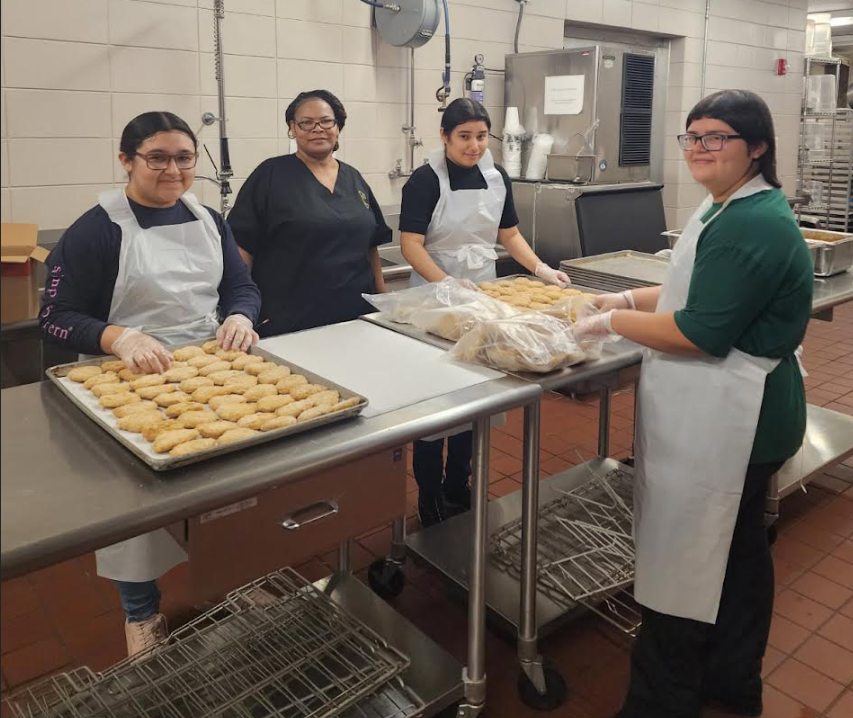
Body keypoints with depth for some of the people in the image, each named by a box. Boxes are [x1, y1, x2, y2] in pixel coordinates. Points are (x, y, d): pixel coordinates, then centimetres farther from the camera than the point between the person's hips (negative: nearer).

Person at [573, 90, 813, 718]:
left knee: (683, 564, 1)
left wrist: (613, 322, -14)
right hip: (739, 418, 11)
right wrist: (632, 298, 7)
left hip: (724, 424, -11)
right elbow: (704, 291, 20)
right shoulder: (736, 207, 12)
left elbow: (701, 332, -25)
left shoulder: (749, 225, -22)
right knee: (737, 549, 22)